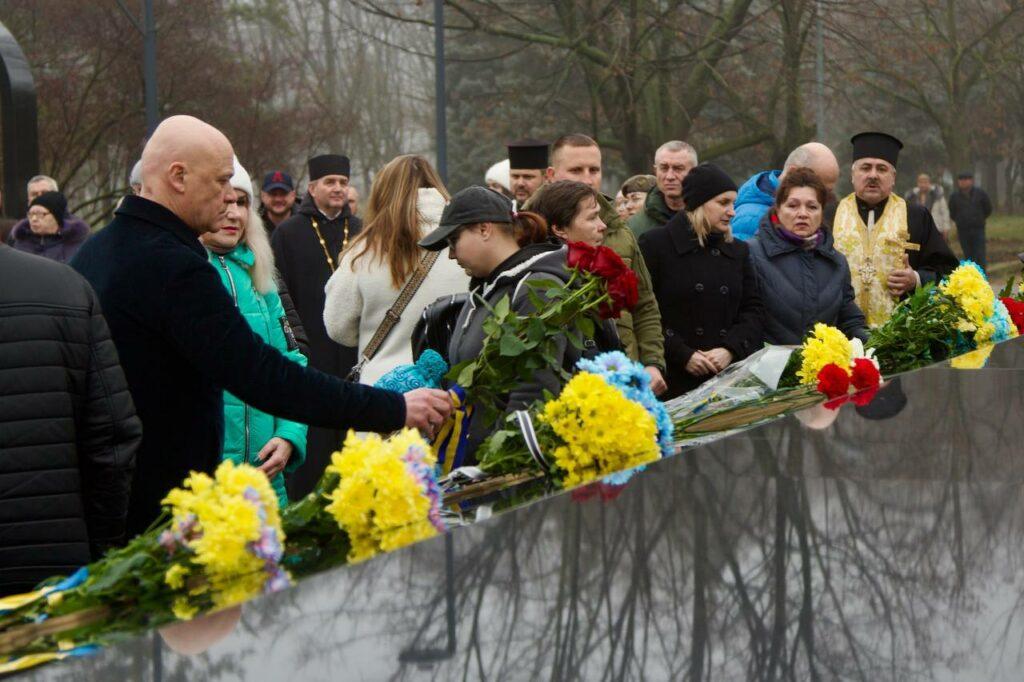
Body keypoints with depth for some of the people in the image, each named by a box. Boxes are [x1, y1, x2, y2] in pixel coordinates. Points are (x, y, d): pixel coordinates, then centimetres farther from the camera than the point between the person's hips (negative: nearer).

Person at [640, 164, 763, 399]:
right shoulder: (655, 245, -1)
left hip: (729, 378, 4)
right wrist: (683, 355, -14)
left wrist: (730, 350, -7)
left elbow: (753, 310, 12)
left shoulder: (738, 251, 16)